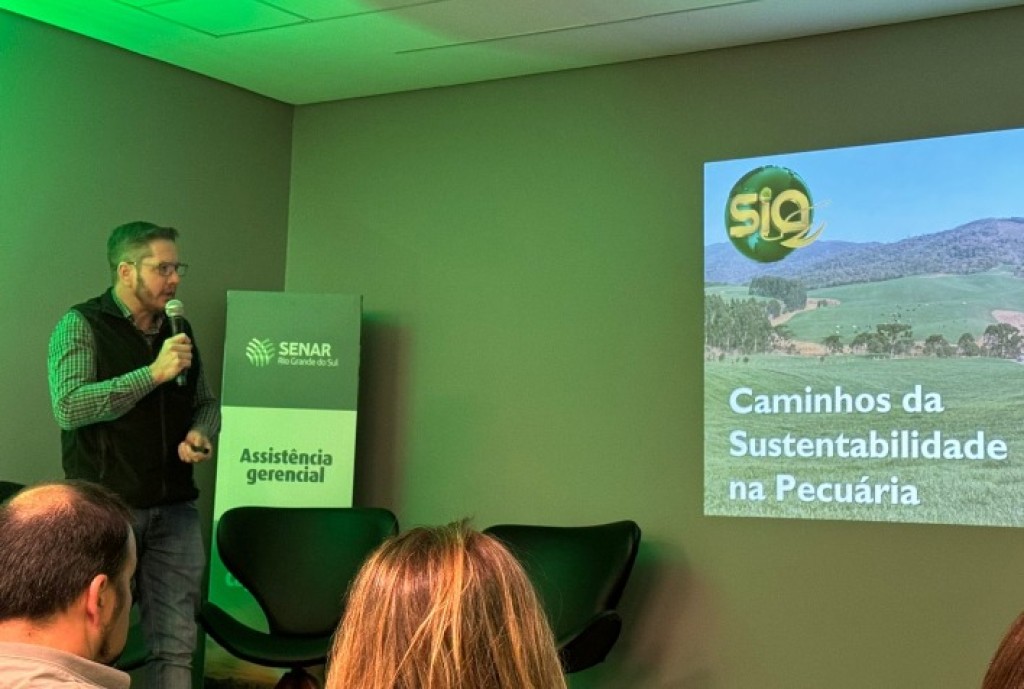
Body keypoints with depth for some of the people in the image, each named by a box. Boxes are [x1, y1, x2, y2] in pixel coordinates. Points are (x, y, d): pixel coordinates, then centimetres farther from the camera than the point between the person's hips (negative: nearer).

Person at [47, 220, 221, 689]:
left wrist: (200, 432, -2)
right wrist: (153, 373, -21)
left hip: (174, 508, 5)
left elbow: (205, 402, 21)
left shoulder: (179, 330, 12)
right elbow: (67, 407, -19)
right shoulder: (81, 326, -5)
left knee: (176, 643, 5)